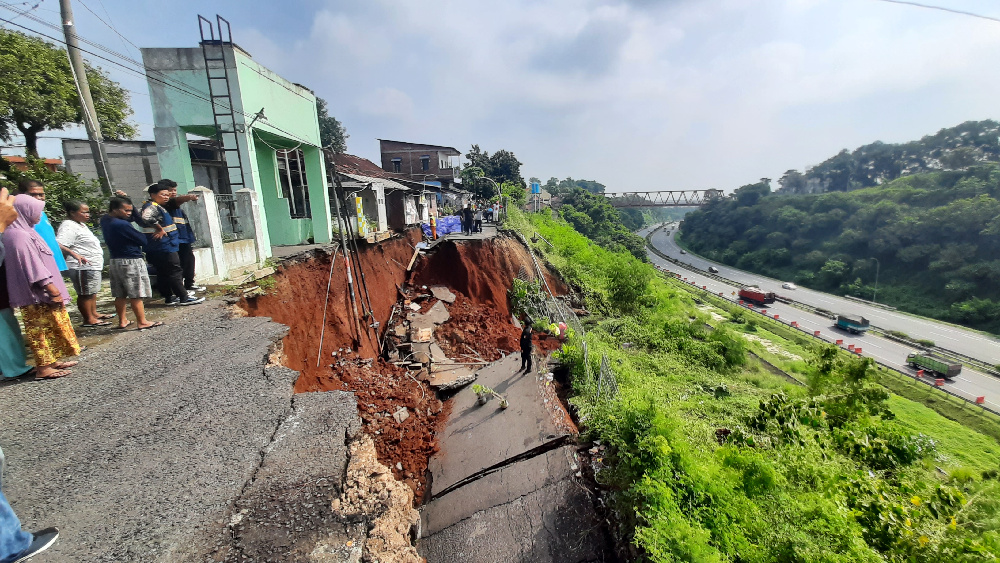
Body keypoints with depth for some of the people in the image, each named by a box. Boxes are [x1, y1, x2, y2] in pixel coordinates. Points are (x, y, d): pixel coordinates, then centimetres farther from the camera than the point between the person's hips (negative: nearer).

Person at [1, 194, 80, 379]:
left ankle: (50, 361, 24)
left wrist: (52, 287, 19)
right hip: (37, 293, -9)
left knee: (49, 327, 15)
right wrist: (52, 288, -20)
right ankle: (43, 368, 3)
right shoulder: (19, 235, -16)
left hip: (40, 292, 9)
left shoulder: (24, 232, 13)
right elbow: (32, 265, -21)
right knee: (40, 329, -3)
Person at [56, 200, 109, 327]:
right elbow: (59, 245, -30)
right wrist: (74, 254, -42)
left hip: (93, 266, 10)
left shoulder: (81, 224, 15)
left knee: (92, 292, 20)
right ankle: (88, 319, 4)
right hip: (83, 267, -10)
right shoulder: (68, 226, -16)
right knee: (85, 293, -2)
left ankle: (94, 314, 32)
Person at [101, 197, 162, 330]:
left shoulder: (105, 220, 7)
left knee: (120, 295, 14)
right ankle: (142, 322, 2)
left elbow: (133, 218, 19)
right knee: (136, 294, -3)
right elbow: (143, 240, -12)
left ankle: (122, 321, 22)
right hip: (131, 262, -9)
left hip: (115, 261, 9)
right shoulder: (122, 225, -20)